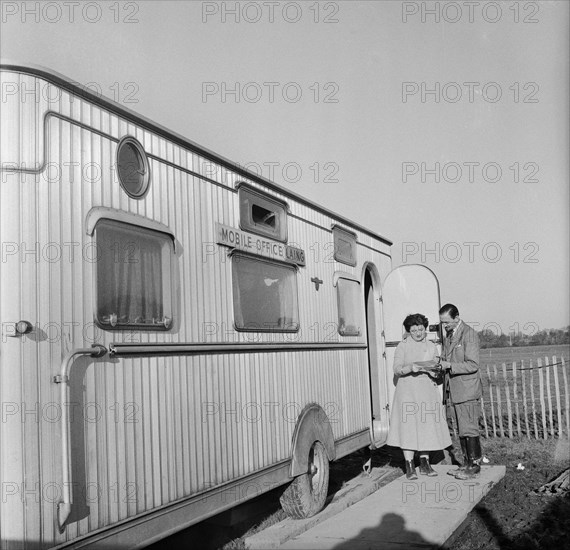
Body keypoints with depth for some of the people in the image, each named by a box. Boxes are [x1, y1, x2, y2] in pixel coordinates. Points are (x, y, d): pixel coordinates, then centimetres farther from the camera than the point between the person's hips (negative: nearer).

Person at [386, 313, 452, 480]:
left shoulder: (431, 346, 11)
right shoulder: (403, 346, 1)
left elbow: (437, 370, 14)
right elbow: (396, 370, -4)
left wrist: (434, 371, -9)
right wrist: (410, 368, -22)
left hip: (428, 390, 4)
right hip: (408, 390, -4)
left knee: (427, 426, 4)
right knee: (408, 426, -7)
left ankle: (425, 463, 15)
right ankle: (409, 466, -1)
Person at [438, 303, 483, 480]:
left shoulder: (469, 334, -13)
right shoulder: (448, 336, 14)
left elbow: (472, 365, -17)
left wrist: (449, 365, -21)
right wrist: (439, 365, 2)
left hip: (467, 391, -8)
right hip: (453, 391, 8)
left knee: (469, 429, -4)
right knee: (461, 430, 12)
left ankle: (474, 466, 6)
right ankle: (467, 463, 20)